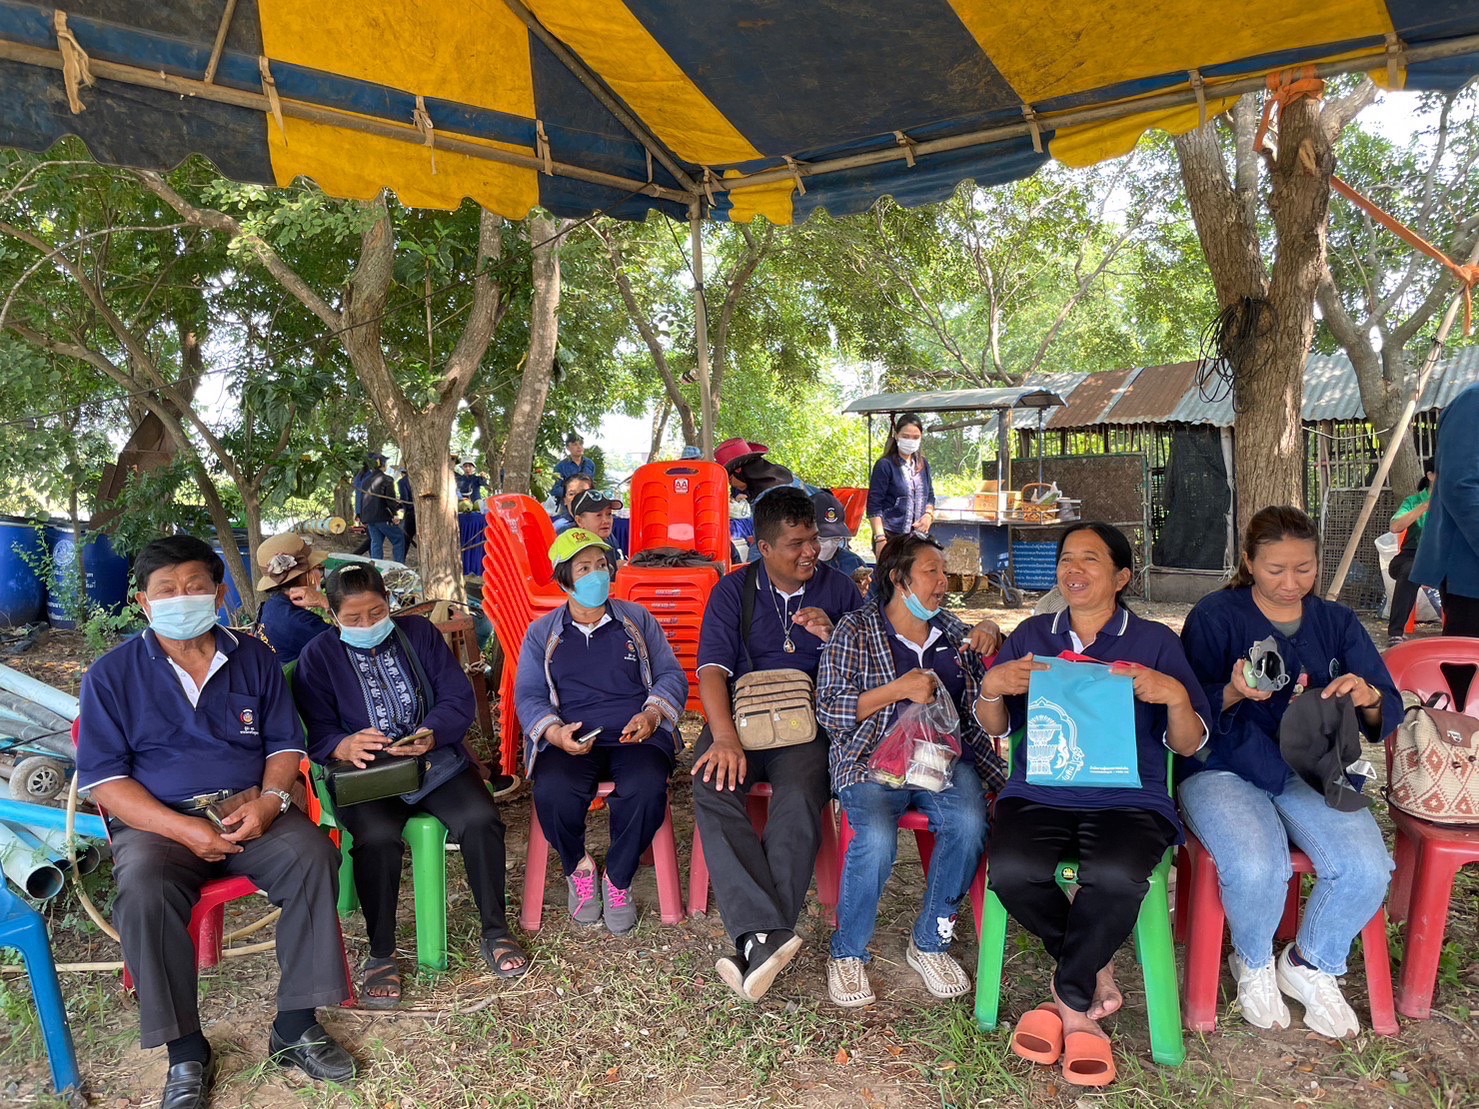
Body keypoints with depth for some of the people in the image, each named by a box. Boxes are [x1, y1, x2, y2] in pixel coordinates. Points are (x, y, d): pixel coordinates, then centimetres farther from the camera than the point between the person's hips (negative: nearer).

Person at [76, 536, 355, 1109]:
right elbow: (102, 777, -4)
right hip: (158, 822, -1)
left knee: (312, 856, -27)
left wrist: (270, 800, -12)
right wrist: (183, 829, -17)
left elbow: (284, 742, 10)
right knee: (145, 893, -33)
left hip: (250, 810, 2)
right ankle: (186, 1052, -16)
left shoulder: (255, 658, 9)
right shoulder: (111, 674, 2)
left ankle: (294, 1028, -15)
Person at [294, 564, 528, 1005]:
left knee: (481, 819, -25)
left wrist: (432, 735, -22)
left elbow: (460, 700, -1)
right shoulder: (318, 656, 4)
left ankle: (495, 932, -4)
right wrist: (346, 746, -30)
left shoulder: (421, 633, 8)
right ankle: (381, 954, -10)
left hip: (438, 762, 2)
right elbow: (316, 734, -6)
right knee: (378, 837, -32)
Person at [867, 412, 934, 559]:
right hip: (891, 536, -5)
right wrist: (880, 538, -15)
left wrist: (929, 514, 3)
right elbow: (874, 506, -7)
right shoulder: (885, 466, -3)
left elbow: (930, 496, 25)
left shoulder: (923, 465, 15)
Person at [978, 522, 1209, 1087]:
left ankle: (1070, 998, -5)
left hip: (1128, 799, -1)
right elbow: (996, 729, 16)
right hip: (1038, 794, 2)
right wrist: (991, 687, -6)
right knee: (1011, 871, -30)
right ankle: (1096, 976, 0)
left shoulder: (1156, 642, 11)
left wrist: (1175, 696, -13)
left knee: (1115, 877, -34)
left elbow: (1188, 745, 7)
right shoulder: (1031, 635, 16)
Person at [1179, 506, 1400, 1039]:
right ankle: (1253, 964, 5)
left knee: (1367, 868, -24)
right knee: (1257, 867, -31)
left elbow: (1388, 716, 8)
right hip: (1224, 770, -3)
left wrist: (1367, 698, -17)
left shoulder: (1337, 622, 12)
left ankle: (1310, 965, 7)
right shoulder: (1215, 616, 0)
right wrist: (1234, 693, -29)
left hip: (1312, 772, 4)